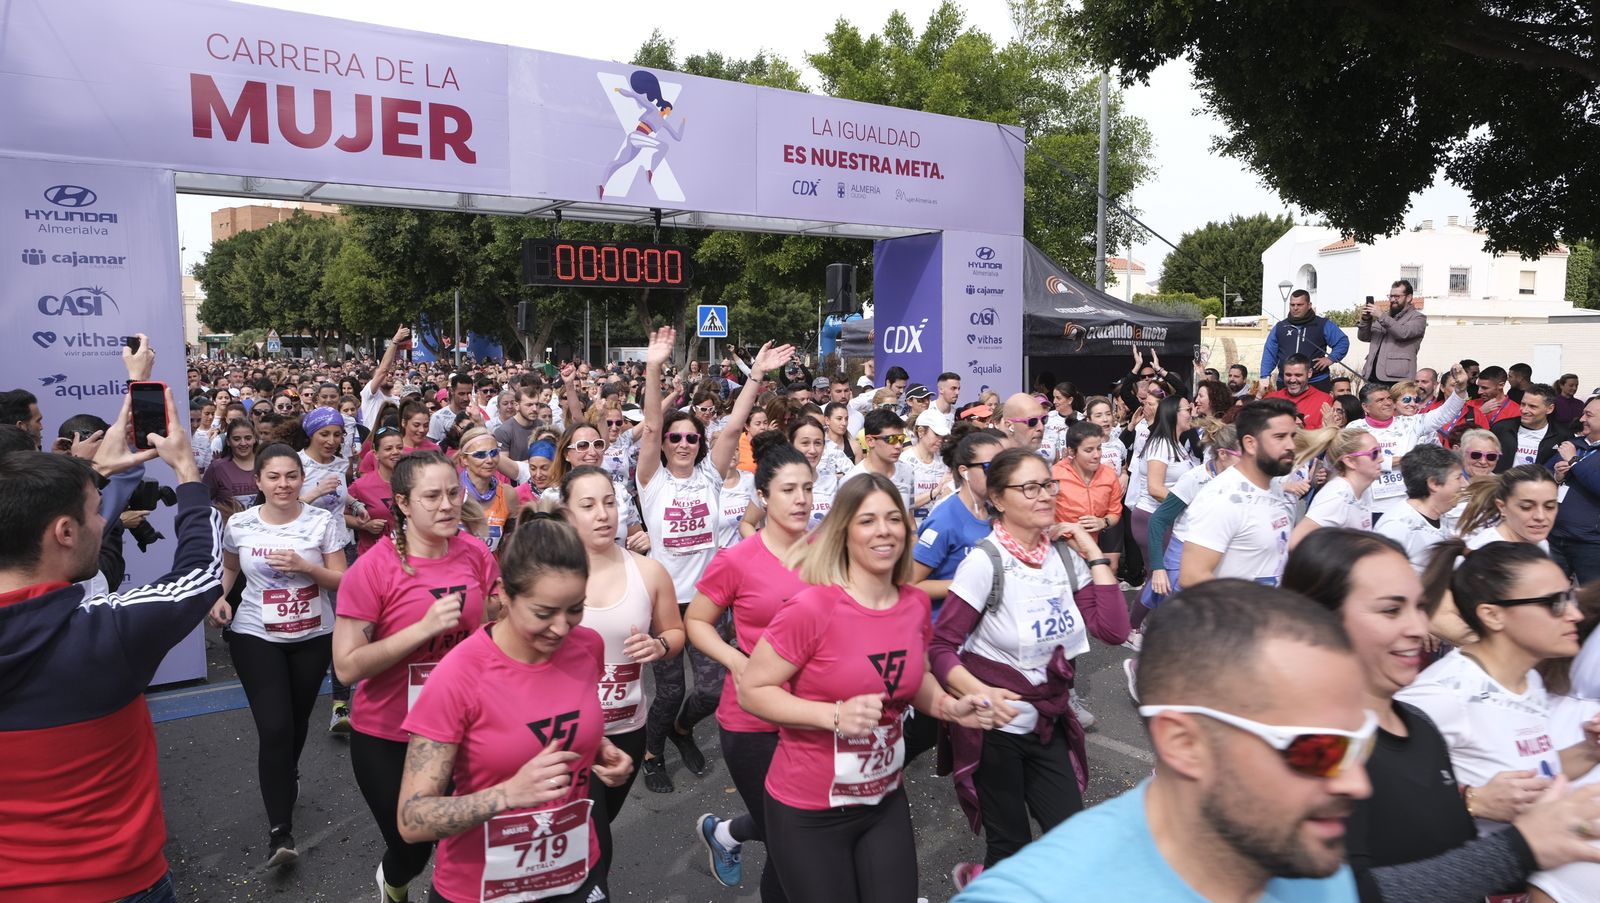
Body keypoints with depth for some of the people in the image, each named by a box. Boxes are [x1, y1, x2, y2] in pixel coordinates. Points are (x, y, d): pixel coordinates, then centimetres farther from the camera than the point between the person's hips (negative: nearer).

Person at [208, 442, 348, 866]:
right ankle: (280, 831, -2)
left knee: (297, 720, 18)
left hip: (313, 636, 1)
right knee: (274, 729, -10)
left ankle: (287, 775, 52)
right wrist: (219, 597, -5)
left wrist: (305, 566, -24)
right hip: (255, 637, -1)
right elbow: (229, 568, 14)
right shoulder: (239, 525, -6)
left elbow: (343, 582, -8)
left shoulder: (322, 521, -11)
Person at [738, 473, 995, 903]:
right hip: (808, 811, -5)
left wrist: (948, 706, -5)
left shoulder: (916, 603, -3)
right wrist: (835, 715, -27)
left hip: (886, 800, 5)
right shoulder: (813, 607, -22)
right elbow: (751, 690, -17)